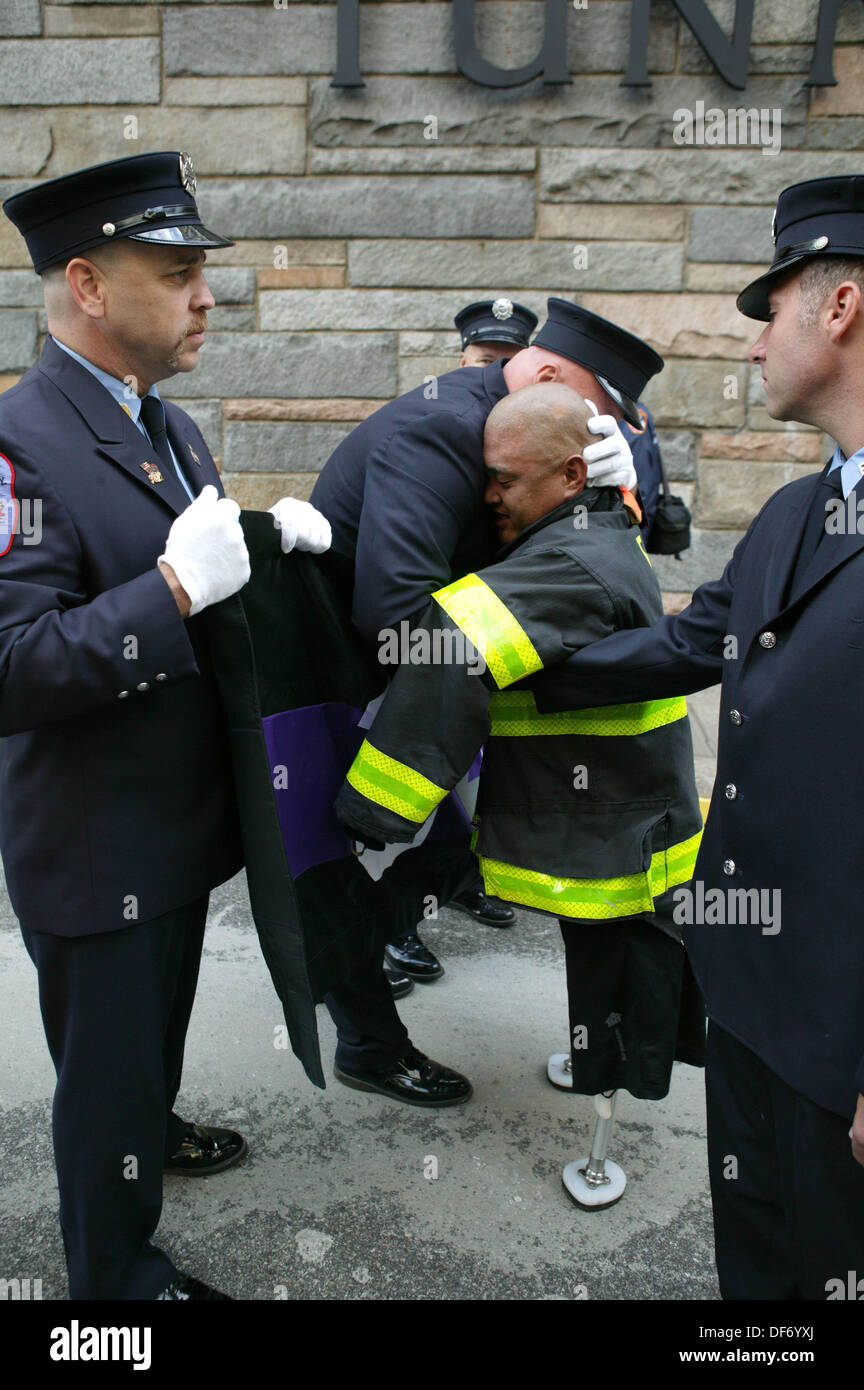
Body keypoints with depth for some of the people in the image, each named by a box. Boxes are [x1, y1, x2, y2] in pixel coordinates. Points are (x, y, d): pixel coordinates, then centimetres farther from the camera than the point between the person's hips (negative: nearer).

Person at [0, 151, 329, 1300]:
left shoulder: (168, 428, 7)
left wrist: (273, 538, -3)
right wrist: (176, 586, -33)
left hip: (181, 819, 8)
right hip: (94, 850, -8)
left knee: (158, 1022, 30)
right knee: (104, 1061, 13)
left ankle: (149, 1129, 58)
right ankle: (116, 1271, 37)